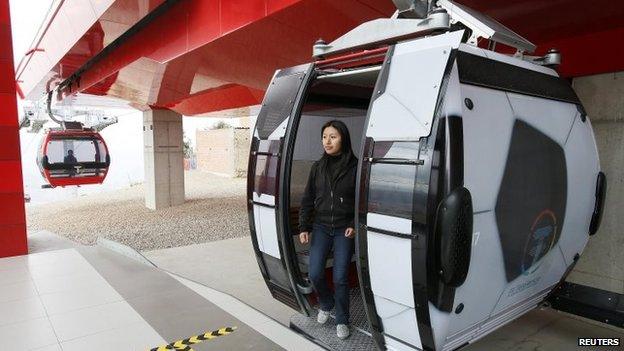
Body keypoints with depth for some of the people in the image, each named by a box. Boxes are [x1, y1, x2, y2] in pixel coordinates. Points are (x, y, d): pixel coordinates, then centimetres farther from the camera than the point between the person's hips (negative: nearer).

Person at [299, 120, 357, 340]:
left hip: (345, 230, -3)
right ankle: (326, 305, 31)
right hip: (321, 227, 3)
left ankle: (342, 321, 22)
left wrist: (355, 225, -11)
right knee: (315, 274, 0)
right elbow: (308, 199, 6)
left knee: (340, 277, 0)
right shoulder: (318, 167, 3)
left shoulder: (355, 166, -8)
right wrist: (304, 227, 1)